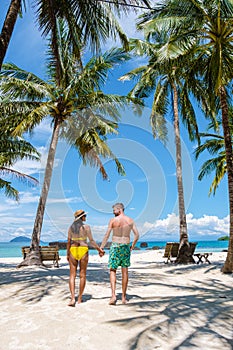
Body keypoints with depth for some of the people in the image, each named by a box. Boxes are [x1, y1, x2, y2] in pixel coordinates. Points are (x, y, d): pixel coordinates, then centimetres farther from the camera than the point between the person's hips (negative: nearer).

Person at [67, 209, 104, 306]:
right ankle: (79, 299, 17)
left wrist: (68, 254, 14)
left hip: (73, 251, 2)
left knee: (72, 275, 6)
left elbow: (69, 242, 5)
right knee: (82, 275, 10)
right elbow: (91, 241, -8)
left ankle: (73, 298, -5)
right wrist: (99, 249, 2)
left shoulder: (71, 227, 3)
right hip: (83, 251, -2)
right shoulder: (86, 227, -7)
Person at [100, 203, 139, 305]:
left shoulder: (113, 220, -7)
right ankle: (124, 297, 18)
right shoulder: (130, 220, 1)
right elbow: (137, 235, 1)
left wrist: (101, 248, 0)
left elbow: (107, 235, -7)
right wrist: (132, 246, 14)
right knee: (125, 272, 10)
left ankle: (113, 295, -4)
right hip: (126, 247, 3)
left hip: (115, 246, -3)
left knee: (112, 271, 8)